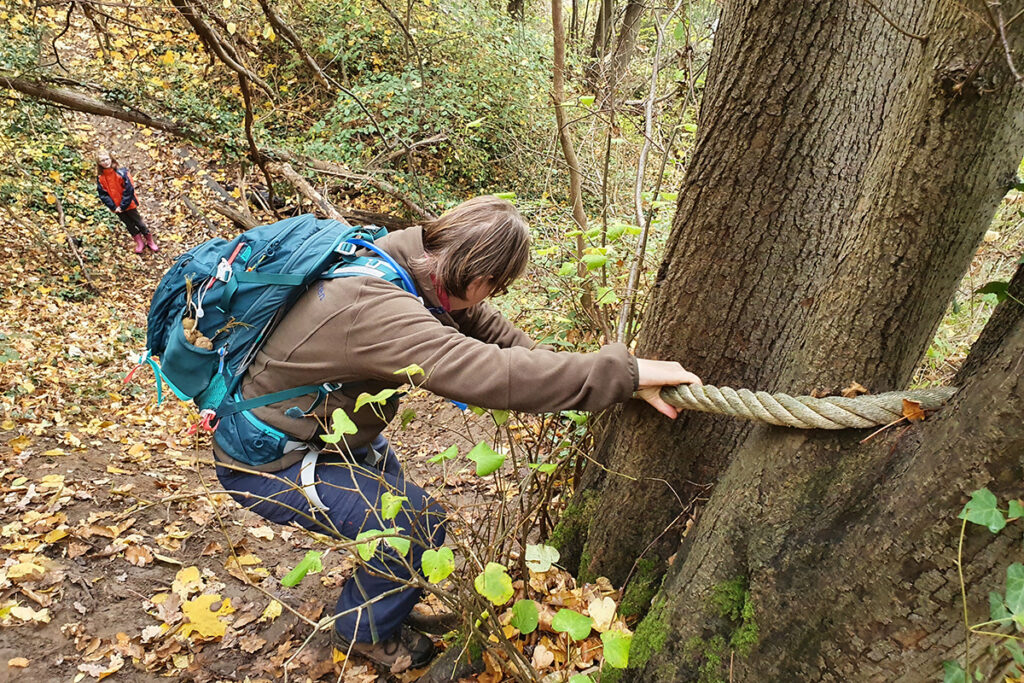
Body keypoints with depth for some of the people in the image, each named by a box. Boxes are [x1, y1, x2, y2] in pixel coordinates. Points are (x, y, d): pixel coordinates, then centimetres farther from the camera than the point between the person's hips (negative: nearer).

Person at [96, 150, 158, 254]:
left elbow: (129, 190, -18)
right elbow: (103, 194, -4)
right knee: (129, 225, 14)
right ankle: (140, 243, 27)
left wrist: (123, 205, -18)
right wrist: (114, 207, -12)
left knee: (138, 222, 9)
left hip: (128, 204, -4)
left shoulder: (121, 172, -17)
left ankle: (150, 241, 24)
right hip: (116, 207, 4)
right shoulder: (100, 178, -6)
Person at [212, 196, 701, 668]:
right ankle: (367, 632, 16)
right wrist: (626, 372, -42)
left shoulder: (409, 260, -8)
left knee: (392, 492, 23)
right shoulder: (374, 308, -38)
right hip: (265, 463, -9)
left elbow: (484, 326, 2)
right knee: (417, 524, -12)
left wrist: (561, 371, -1)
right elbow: (496, 374, -46)